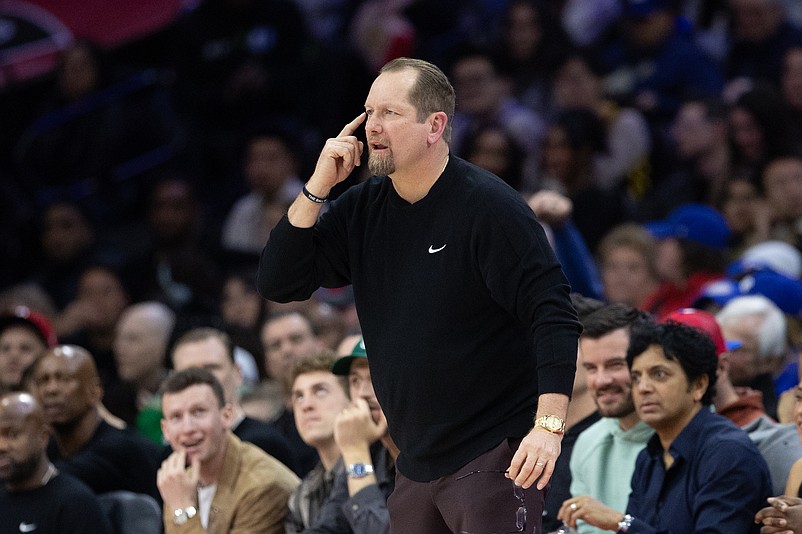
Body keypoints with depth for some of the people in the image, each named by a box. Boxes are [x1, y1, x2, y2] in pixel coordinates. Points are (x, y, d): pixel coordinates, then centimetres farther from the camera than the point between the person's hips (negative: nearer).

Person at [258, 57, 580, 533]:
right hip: (417, 466, 7)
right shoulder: (363, 209, 8)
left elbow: (553, 314, -17)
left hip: (495, 457, -7)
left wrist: (549, 424, -27)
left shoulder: (490, 207, -12)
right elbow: (279, 284, 5)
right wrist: (316, 189, -6)